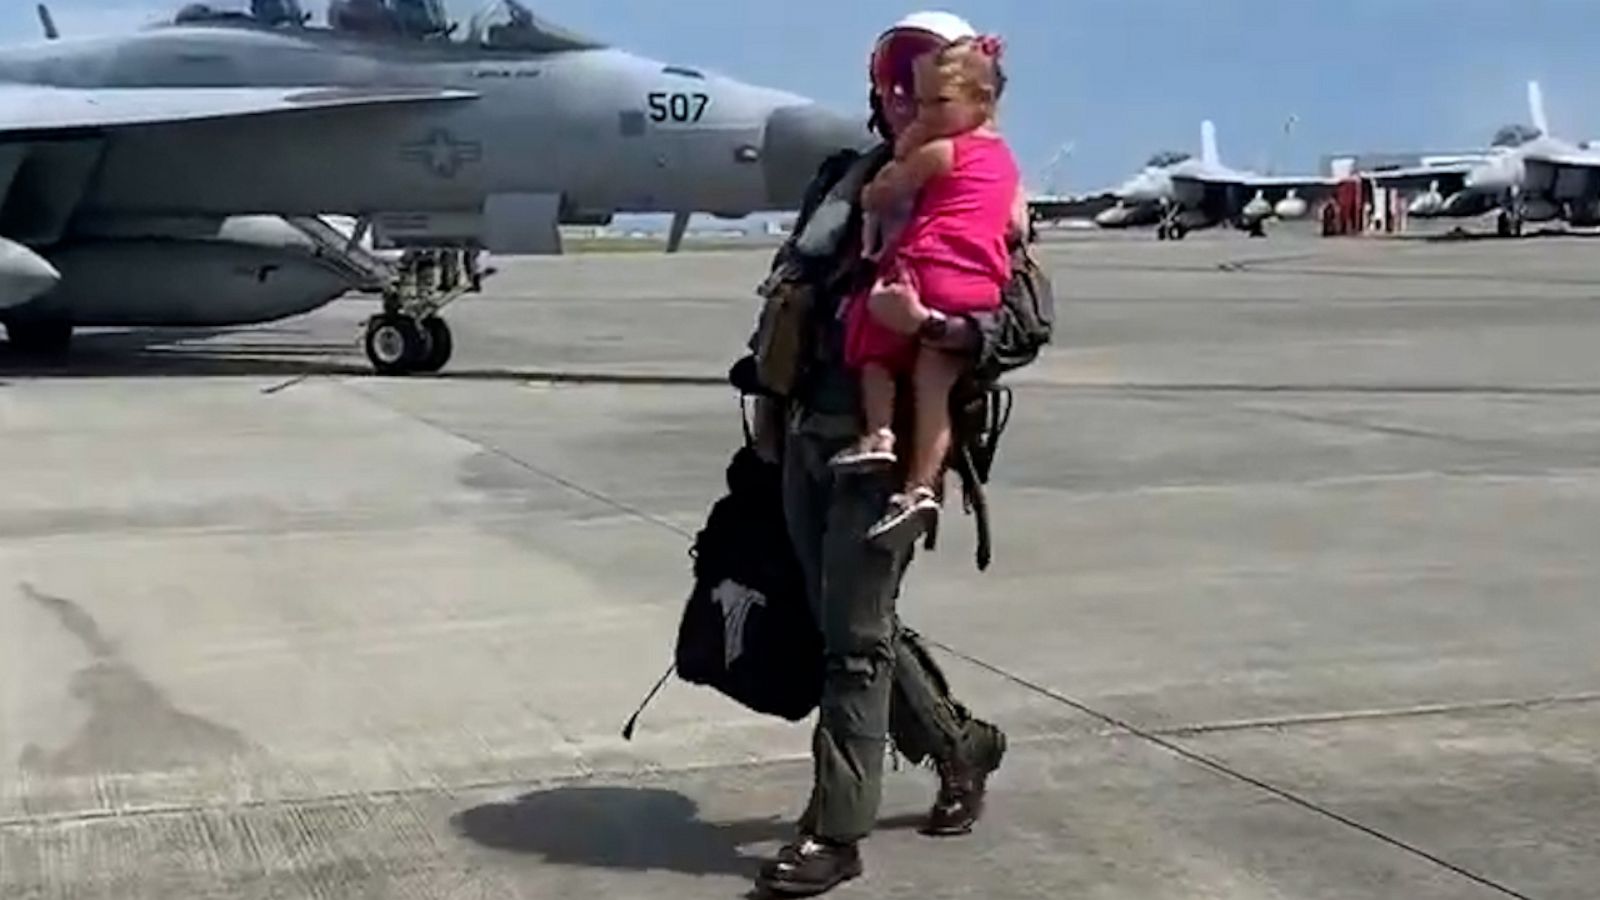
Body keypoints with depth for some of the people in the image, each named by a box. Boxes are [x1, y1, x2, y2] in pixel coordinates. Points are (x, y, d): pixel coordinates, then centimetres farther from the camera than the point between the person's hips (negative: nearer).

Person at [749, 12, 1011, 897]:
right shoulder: (842, 179, 14)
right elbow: (787, 289, 20)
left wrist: (931, 323, -33)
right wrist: (771, 401, 16)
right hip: (810, 434, 7)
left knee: (854, 635, -5)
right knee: (848, 624, 14)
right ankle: (959, 744, 35)